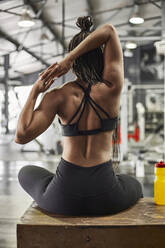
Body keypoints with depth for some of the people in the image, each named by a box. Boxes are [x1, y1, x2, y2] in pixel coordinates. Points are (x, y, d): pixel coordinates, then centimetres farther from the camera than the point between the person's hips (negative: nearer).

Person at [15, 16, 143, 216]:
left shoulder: (58, 96, -8)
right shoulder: (112, 88, -7)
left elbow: (22, 135, -16)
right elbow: (109, 31, 0)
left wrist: (34, 92, -6)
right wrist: (66, 61, -10)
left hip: (64, 199, 0)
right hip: (105, 198, 1)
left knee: (26, 173, 36)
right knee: (134, 185, 40)